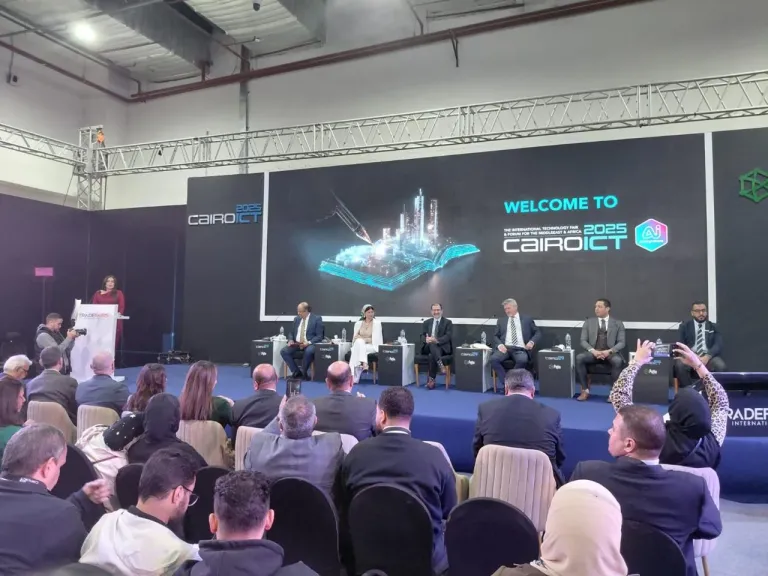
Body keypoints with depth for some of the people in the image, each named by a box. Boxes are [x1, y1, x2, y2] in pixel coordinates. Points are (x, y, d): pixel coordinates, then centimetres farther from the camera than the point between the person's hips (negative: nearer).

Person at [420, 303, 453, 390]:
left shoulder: (448, 322, 8)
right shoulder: (426, 322, 19)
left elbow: (448, 336, -7)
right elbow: (422, 336, 9)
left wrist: (436, 340, -25)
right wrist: (426, 340, -17)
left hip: (442, 347, -2)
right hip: (428, 347, 2)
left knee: (432, 355, -35)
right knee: (431, 344, -35)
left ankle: (431, 379, -30)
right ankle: (440, 364, -52)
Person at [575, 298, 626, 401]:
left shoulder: (618, 323, 9)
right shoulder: (589, 322, 11)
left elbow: (622, 342, 1)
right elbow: (583, 341, 5)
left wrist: (609, 351, -17)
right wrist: (593, 351, -15)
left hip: (610, 353, -1)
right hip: (593, 353, 1)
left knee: (618, 361, -36)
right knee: (579, 357, -30)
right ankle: (585, 391, -21)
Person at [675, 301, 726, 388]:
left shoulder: (714, 327, 16)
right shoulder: (684, 326, 13)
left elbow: (718, 345, 2)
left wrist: (707, 356, -18)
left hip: (708, 357, 1)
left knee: (721, 366, -32)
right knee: (679, 365, -34)